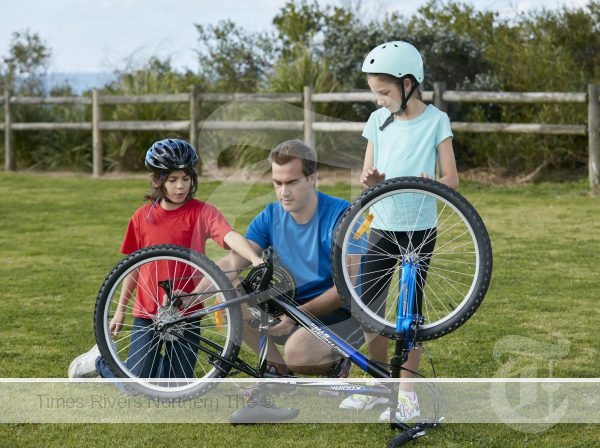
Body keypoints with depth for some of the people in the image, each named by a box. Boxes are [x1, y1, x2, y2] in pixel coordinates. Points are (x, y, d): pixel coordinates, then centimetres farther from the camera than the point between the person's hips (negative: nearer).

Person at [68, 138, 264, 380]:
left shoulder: (202, 212, -9)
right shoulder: (142, 216, -1)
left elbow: (230, 236, -28)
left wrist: (255, 259, -47)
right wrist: (120, 310, 14)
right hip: (147, 313, 1)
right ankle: (100, 361, 30)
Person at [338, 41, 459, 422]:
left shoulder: (436, 121, -6)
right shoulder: (379, 120, 5)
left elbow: (451, 178, -6)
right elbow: (369, 172, 10)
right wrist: (370, 179, -14)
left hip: (419, 228, -4)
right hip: (381, 225, 4)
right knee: (368, 307, 4)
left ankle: (408, 394, 6)